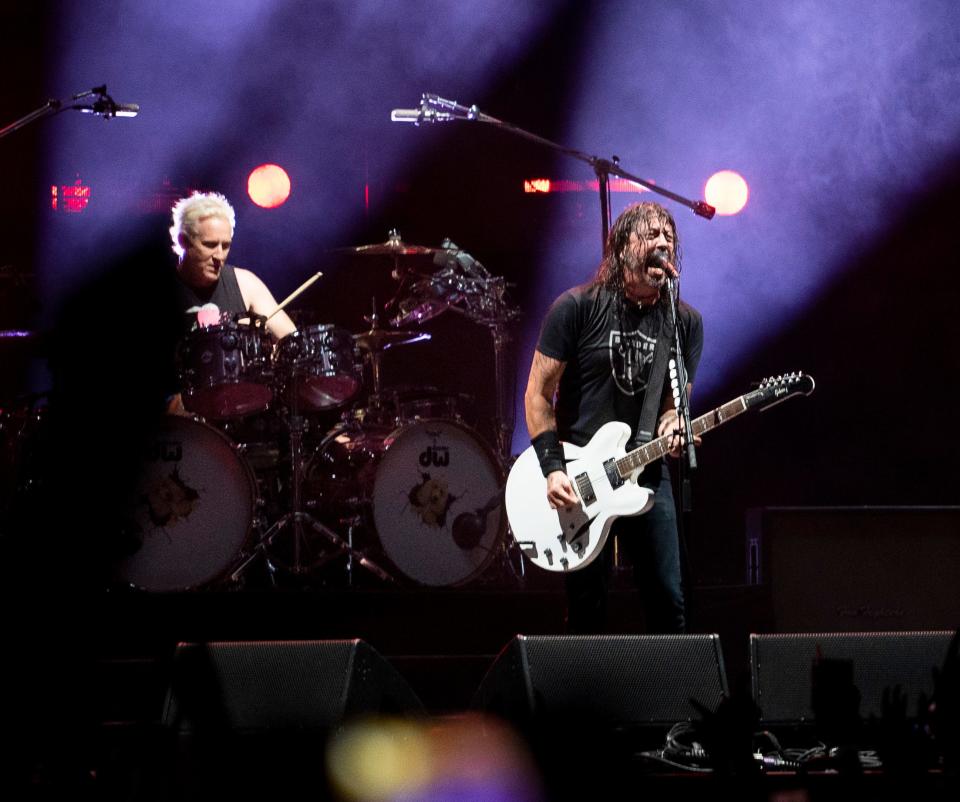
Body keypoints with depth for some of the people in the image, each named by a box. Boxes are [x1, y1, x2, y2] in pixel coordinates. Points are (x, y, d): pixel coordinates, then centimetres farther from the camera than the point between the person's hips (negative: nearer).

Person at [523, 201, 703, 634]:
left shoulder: (685, 322, 5)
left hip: (647, 475, 3)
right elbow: (538, 392, -4)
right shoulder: (577, 307, -6)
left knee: (668, 604, 1)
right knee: (586, 610, 2)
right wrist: (552, 467, -13)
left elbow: (677, 398, 11)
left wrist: (671, 426, -14)